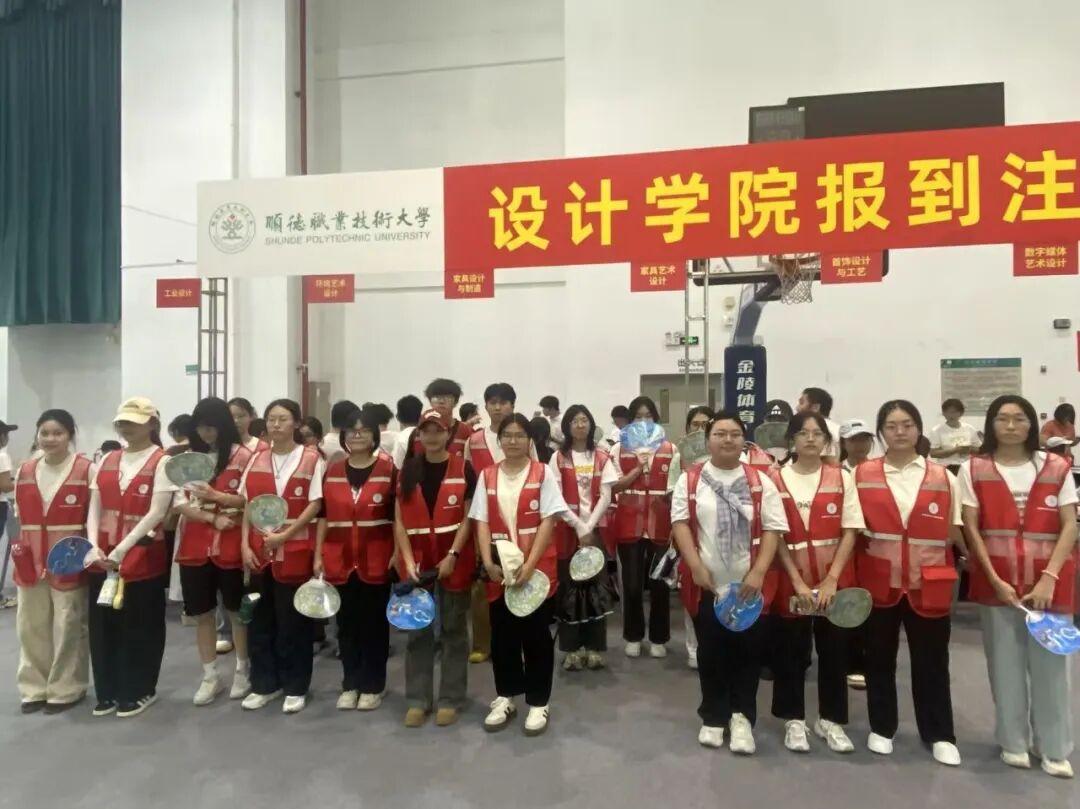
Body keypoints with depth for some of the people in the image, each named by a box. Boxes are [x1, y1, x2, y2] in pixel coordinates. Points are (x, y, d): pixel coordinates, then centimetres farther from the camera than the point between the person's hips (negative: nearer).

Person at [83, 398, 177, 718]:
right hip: (103, 556, 5)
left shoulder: (162, 461, -8)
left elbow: (156, 513, -15)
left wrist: (122, 549, -19)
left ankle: (139, 691, 22)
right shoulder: (107, 461, 10)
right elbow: (95, 509, 8)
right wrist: (93, 546, -8)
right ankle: (108, 692, 28)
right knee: (102, 624, 12)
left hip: (142, 557, -5)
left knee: (140, 626, 5)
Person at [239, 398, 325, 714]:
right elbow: (249, 505, 10)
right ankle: (265, 684, 25)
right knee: (260, 619, 10)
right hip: (259, 552, 5)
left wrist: (284, 535, -15)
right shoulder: (257, 459, 9)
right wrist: (245, 544, 0)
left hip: (295, 551, -4)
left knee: (293, 620, 3)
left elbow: (315, 505, -8)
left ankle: (295, 687, 17)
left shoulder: (311, 459, -5)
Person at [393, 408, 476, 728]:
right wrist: (408, 560, -9)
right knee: (418, 631, 10)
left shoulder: (463, 469, -5)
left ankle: (451, 699, 20)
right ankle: (418, 700, 22)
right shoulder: (407, 470, 2)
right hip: (417, 562, 3)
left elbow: (468, 518, -5)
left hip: (454, 562, -2)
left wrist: (452, 555, -14)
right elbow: (399, 521, 1)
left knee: (453, 630, 8)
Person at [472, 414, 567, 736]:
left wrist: (529, 564, -15)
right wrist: (488, 561, -10)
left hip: (537, 570, -3)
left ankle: (538, 702, 21)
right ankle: (505, 698, 30)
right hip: (499, 571, 3)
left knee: (537, 636, 6)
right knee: (502, 636, 13)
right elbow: (482, 522, 3)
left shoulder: (543, 473, -3)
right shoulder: (487, 476, 5)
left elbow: (548, 521, -8)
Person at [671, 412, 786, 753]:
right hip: (706, 585, 0)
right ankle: (714, 717, 28)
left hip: (749, 586, 0)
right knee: (711, 652, 11)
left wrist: (758, 572, -12)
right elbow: (680, 523, -3)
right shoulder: (690, 479, 0)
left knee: (748, 652, 7)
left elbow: (772, 529, -3)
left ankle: (742, 717, 26)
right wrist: (695, 565, -13)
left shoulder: (760, 482, 0)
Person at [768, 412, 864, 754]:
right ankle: (794, 720, 23)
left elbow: (850, 532, -3)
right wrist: (798, 581, -11)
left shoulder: (842, 478, 0)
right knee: (791, 651, 8)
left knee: (834, 649, 10)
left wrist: (832, 578, -12)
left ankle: (830, 720, 27)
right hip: (792, 580, -1)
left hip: (835, 580, 1)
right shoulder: (777, 479, -4)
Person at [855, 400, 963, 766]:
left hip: (928, 584, 1)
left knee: (931, 661, 10)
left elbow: (954, 533, 7)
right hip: (878, 582, 0)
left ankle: (939, 735, 27)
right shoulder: (862, 475, -2)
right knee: (879, 658, 11)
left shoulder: (943, 478, 1)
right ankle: (882, 729, 27)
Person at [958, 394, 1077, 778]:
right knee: (1005, 663, 8)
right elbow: (971, 529, -2)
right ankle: (1013, 742, 23)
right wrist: (995, 580, -9)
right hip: (997, 580, 0)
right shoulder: (973, 470, 1)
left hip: (1049, 581, 0)